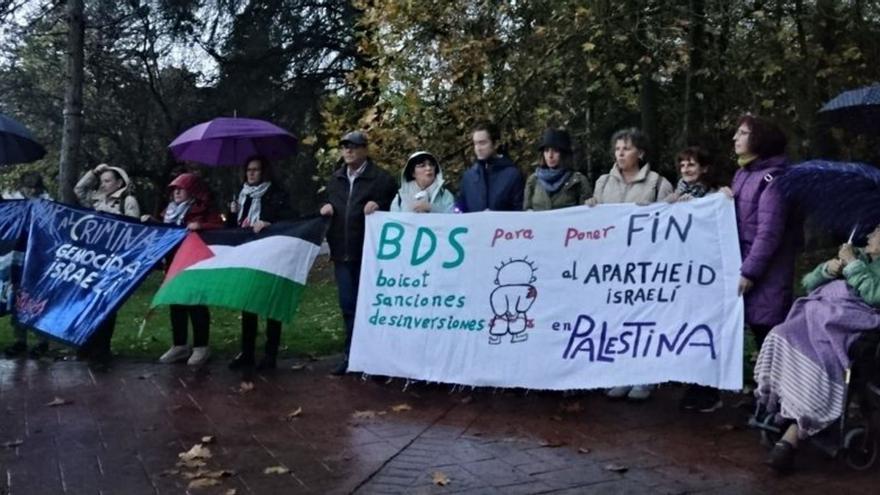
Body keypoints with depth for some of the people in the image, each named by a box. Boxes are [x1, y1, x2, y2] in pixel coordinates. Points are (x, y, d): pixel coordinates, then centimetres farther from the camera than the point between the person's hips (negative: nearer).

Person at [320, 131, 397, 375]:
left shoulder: (382, 178, -4)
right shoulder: (335, 179, 16)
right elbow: (328, 206, 28)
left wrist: (378, 207, -22)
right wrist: (326, 209, 7)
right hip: (342, 252, 5)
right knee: (348, 305, 8)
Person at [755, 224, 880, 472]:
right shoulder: (855, 257, 34)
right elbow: (807, 284, 26)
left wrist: (853, 264, -2)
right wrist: (827, 270, 7)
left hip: (847, 323, -5)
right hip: (817, 314, 5)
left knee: (818, 361, -33)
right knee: (782, 338, -27)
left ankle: (792, 435, -33)